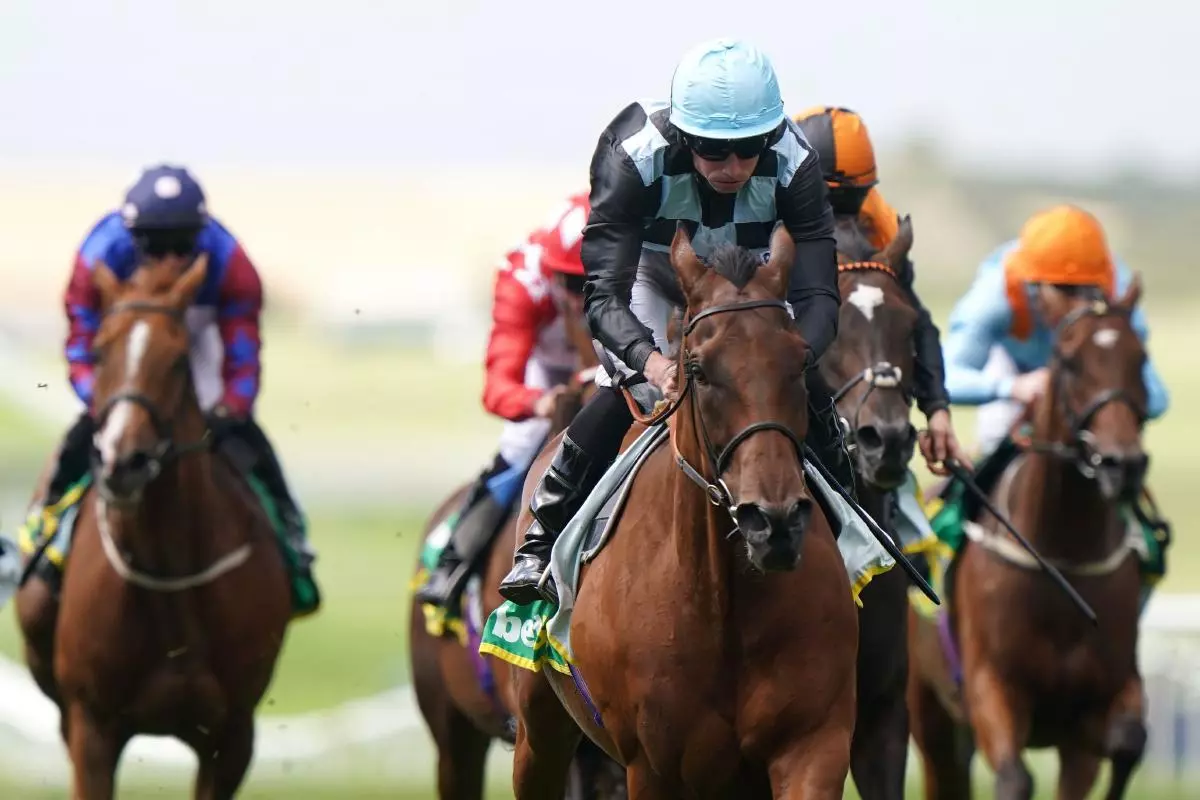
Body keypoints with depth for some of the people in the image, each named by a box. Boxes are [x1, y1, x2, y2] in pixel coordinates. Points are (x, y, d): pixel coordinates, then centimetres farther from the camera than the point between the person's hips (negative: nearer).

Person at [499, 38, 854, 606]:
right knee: (625, 387, -25)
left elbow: (818, 297, -36)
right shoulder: (635, 158, -41)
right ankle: (540, 546, -12)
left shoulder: (792, 164, -35)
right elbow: (603, 295, -44)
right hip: (649, 272, -2)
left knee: (807, 390, -13)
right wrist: (653, 362, -64)